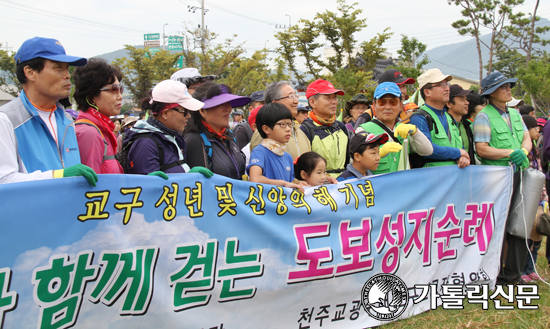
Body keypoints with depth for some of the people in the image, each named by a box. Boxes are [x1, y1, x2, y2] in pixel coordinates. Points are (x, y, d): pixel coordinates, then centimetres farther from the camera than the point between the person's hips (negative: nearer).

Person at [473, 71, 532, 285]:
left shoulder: (514, 114, 17)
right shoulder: (484, 117, -6)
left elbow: (527, 138, 12)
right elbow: (482, 149, -14)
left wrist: (523, 151, -9)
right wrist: (510, 153, -19)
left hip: (517, 174, 7)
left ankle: (514, 274, 20)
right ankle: (495, 276, 7)